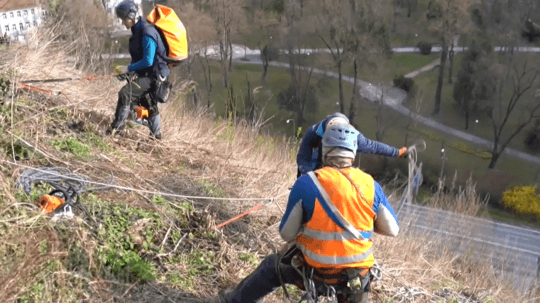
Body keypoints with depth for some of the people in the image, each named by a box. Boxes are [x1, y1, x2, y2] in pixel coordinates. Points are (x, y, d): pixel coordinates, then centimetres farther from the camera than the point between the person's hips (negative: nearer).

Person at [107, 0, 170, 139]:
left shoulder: (147, 33, -23)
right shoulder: (138, 30, 7)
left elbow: (148, 61, -28)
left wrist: (128, 69, -20)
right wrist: (127, 70, 6)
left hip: (154, 75, -11)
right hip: (147, 74, 11)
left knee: (126, 93, -24)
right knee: (150, 105, 23)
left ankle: (116, 129, -18)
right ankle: (156, 135, 39)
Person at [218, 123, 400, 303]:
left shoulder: (306, 184, -16)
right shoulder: (371, 185, -8)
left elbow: (287, 234, -7)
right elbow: (392, 229, 2)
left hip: (315, 271, -1)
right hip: (356, 276, 2)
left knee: (272, 266, 25)